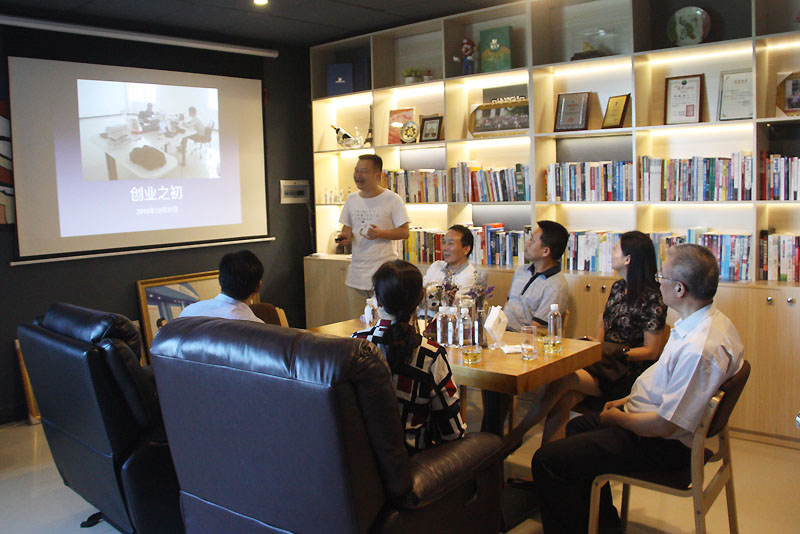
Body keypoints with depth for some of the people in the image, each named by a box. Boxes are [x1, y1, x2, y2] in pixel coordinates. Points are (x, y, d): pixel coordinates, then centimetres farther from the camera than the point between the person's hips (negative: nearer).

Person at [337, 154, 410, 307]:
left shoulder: (392, 199, -5)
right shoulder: (351, 199, 11)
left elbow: (404, 232, -5)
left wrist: (380, 233, -20)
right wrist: (345, 236, -1)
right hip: (356, 274, 5)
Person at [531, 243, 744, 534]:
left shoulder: (700, 349, -34)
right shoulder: (711, 320, 0)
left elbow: (664, 425, -29)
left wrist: (616, 417, -12)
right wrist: (629, 400, 12)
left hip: (662, 446, -11)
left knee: (547, 460, -16)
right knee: (578, 427, 32)